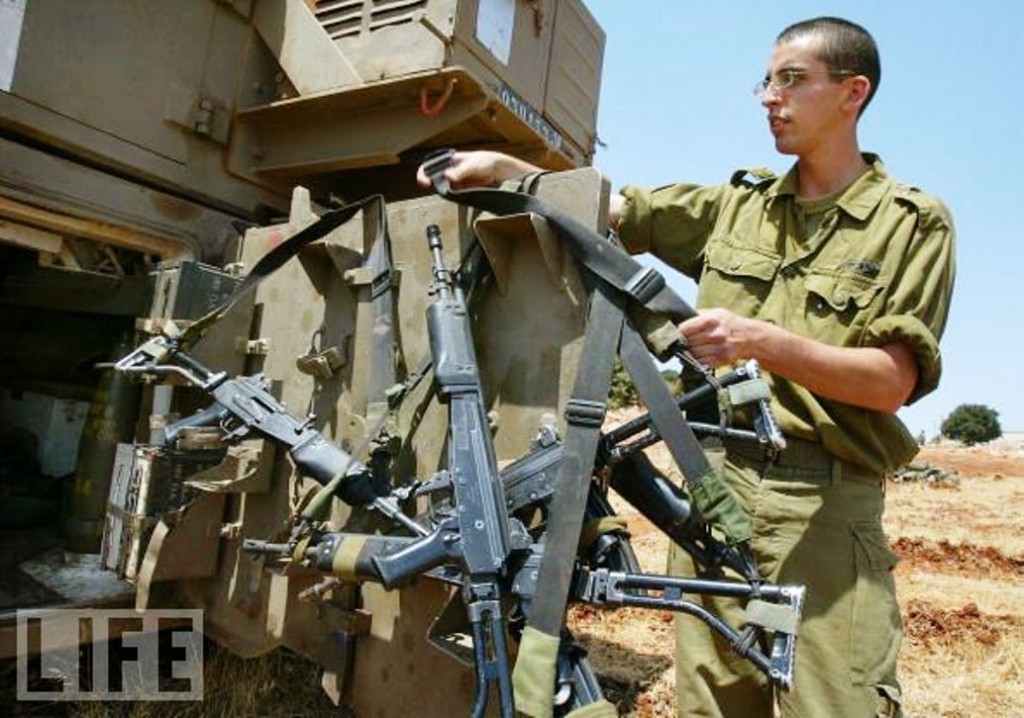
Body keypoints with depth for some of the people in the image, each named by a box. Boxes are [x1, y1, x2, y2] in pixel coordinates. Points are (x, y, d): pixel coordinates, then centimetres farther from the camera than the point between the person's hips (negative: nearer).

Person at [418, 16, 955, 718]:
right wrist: (503, 167, 4)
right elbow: (614, 209, 15)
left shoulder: (913, 222, 2)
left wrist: (763, 341, -22)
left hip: (824, 507, -3)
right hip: (711, 489, 3)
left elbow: (893, 383, -7)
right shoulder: (737, 205, 14)